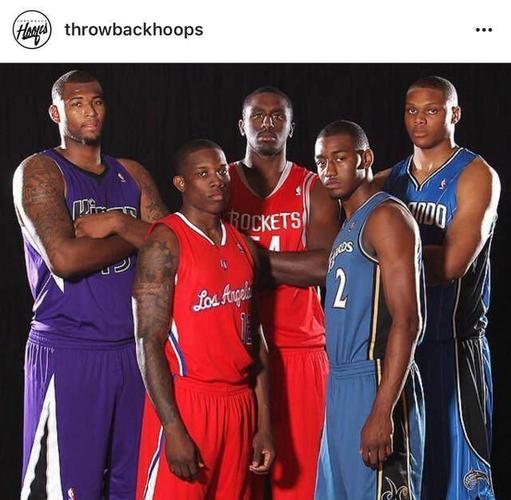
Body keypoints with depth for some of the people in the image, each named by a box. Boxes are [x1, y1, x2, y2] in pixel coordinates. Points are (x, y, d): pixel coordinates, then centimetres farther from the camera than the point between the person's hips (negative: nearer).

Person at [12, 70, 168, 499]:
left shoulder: (132, 175, 14)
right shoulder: (39, 171, -3)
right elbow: (63, 258, -17)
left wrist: (117, 222, -11)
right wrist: (133, 236, -6)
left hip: (133, 348, 5)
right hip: (68, 352, -5)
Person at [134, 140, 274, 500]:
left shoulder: (244, 248, 13)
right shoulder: (166, 243, -7)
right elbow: (149, 341, -13)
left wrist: (264, 424, 11)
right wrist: (173, 429, -18)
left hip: (239, 403, 6)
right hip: (185, 403, -6)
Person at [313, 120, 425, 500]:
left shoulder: (387, 217, -10)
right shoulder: (349, 228, 19)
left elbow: (407, 322, -18)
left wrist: (382, 412, -24)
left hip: (376, 385, -9)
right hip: (342, 384, 9)